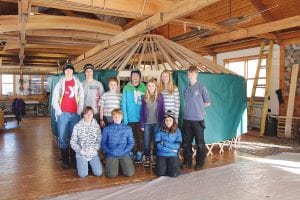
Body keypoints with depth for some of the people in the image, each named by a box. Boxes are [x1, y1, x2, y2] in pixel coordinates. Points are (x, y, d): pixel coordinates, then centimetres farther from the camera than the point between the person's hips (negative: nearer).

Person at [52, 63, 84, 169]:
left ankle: (74, 160, 13)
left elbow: (81, 99, 7)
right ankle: (65, 161, 11)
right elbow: (54, 100, 5)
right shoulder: (60, 83, 6)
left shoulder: (78, 83, 8)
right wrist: (59, 113, -3)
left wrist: (79, 112, 0)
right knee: (63, 138, 1)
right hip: (63, 114, 0)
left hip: (75, 114, 1)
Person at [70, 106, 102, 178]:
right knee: (83, 174, -14)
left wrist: (94, 149, -17)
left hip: (93, 154, 1)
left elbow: (99, 141, -1)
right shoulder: (77, 126, -3)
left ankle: (91, 164, 19)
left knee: (98, 173, -11)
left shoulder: (96, 126, 0)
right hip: (81, 154, -1)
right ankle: (81, 164, 18)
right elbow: (73, 142, -1)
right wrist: (80, 150, -14)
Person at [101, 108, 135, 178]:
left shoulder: (128, 128, 4)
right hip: (111, 155, -1)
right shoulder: (107, 129, 3)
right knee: (112, 174, -21)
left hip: (124, 154, 1)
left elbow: (131, 142, 6)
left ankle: (122, 164, 14)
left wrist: (124, 151, -8)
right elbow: (103, 143, 5)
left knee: (130, 173, -17)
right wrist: (109, 151, -9)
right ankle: (115, 165, 13)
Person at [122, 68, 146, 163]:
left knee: (141, 137, 7)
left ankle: (139, 154, 21)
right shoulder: (127, 88, -3)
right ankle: (132, 154, 20)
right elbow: (124, 104, -3)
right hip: (130, 118, -1)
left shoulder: (143, 87, 1)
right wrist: (125, 118, -9)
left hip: (141, 118, 1)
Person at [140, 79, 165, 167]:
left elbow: (162, 111, 1)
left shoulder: (159, 97, 1)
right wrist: (142, 124, 0)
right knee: (147, 142, 5)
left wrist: (162, 122, -6)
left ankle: (154, 158, 18)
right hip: (147, 123, 1)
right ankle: (147, 158, 18)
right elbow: (142, 111, 5)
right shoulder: (144, 97, 5)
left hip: (157, 123, -1)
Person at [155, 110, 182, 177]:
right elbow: (158, 145, -8)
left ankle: (173, 165, 18)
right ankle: (162, 165, 18)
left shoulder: (177, 131, 0)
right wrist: (171, 149, -12)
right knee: (160, 173, -15)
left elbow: (178, 145, -8)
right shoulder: (160, 131, -3)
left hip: (173, 155, 0)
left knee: (174, 174, -15)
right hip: (161, 155, 0)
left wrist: (165, 144, -14)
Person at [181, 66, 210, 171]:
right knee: (186, 142, 11)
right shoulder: (186, 89, 8)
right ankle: (187, 161, 24)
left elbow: (207, 103, 2)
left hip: (198, 119, -4)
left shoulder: (201, 88, -6)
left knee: (200, 142, 5)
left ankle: (200, 162, 19)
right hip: (187, 119, 5)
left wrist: (198, 106, 3)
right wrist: (191, 107, 4)